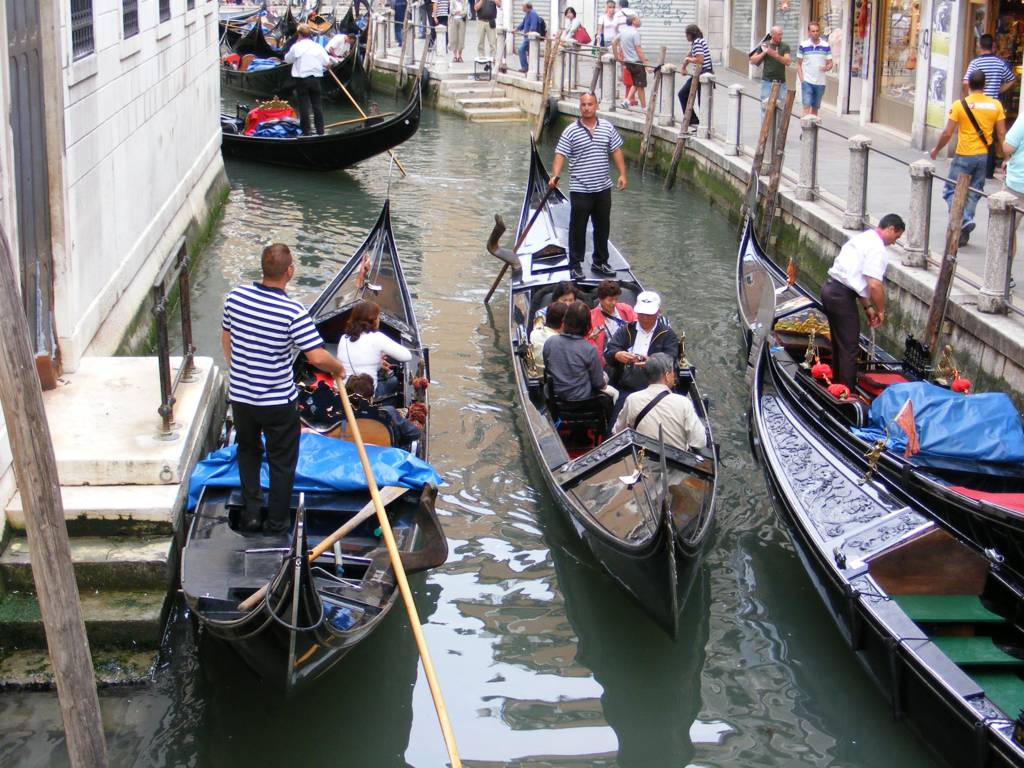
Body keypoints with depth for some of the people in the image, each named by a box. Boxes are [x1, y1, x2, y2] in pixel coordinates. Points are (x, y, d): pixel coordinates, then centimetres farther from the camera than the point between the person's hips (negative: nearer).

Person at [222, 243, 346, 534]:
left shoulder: (235, 296, -9)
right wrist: (338, 368, -5)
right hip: (278, 402, -4)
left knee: (247, 450, 27)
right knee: (282, 461, 17)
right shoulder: (293, 312, -24)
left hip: (240, 396, 4)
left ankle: (250, 514, 31)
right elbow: (317, 357, -26)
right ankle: (276, 521, 28)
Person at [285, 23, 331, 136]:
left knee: (304, 106, 2)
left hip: (301, 79, -3)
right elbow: (328, 63, -1)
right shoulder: (318, 47, 0)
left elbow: (287, 59, 7)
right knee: (317, 105, 11)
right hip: (315, 79, 3)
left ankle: (306, 132, 4)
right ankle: (320, 131, 13)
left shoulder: (296, 47, -9)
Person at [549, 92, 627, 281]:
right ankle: (575, 265, 11)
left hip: (603, 188, 4)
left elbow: (616, 151, 10)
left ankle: (600, 262, 28)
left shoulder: (607, 128, 5)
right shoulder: (571, 131, -7)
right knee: (578, 228, 1)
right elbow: (560, 155, -11)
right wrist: (555, 175, -26)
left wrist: (622, 174, 2)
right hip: (580, 190, -4)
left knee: (602, 227, 14)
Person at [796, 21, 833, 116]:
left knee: (815, 108, 10)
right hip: (807, 81, -2)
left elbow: (830, 64, 6)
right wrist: (801, 79, -6)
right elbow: (798, 64, 5)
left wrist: (826, 68, -18)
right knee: (807, 106, -12)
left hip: (820, 82, 2)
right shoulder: (803, 46, 1)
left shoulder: (826, 46, 4)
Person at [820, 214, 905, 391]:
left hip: (830, 289, 10)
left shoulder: (862, 238, 17)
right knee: (849, 347, 0)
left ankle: (836, 384, 33)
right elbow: (874, 285, -21)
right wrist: (881, 311, -5)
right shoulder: (878, 249, -14)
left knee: (839, 343, 22)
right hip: (842, 297, -10)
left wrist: (867, 307, 19)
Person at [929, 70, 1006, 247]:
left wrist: (936, 150, 7)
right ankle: (963, 235, 11)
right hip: (984, 157, 4)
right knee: (973, 194, 13)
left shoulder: (960, 105, -10)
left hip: (964, 156, -4)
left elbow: (947, 133, -9)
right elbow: (1001, 134, 1)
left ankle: (964, 220, -17)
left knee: (951, 190, 7)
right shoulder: (995, 105, -1)